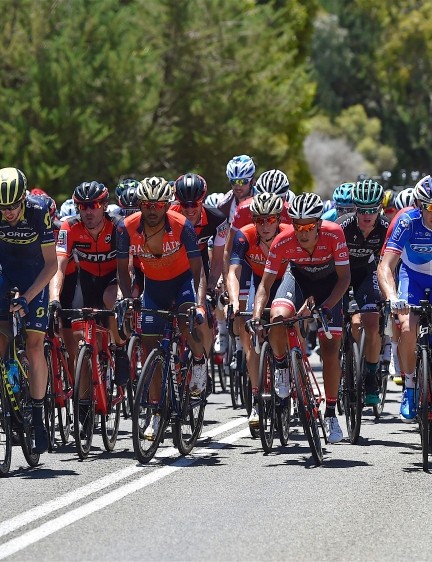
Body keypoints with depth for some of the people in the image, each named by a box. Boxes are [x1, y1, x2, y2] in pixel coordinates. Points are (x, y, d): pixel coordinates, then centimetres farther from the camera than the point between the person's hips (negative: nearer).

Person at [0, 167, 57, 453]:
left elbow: (51, 264, -22)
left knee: (34, 346, -9)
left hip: (35, 274, -2)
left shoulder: (39, 212, -28)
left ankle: (38, 418, -4)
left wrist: (27, 297, -30)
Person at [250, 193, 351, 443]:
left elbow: (344, 277, -25)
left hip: (328, 283, -1)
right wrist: (257, 315, -40)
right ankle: (281, 366, -2)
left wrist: (327, 307, -40)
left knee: (330, 350, -7)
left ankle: (331, 414, 8)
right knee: (278, 318, -32)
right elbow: (265, 284, -24)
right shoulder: (283, 241, -29)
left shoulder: (334, 234, -32)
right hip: (298, 278, 1)